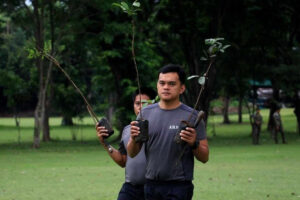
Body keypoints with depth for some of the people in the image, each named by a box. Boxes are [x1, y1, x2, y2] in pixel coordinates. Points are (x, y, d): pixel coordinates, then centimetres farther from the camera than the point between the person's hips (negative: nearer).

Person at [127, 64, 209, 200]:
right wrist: (133, 139, -12)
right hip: (151, 185, 4)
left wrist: (194, 144, -22)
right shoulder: (146, 113, 7)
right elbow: (132, 154, 9)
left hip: (179, 187, -4)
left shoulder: (192, 116, -4)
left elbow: (204, 158, -2)